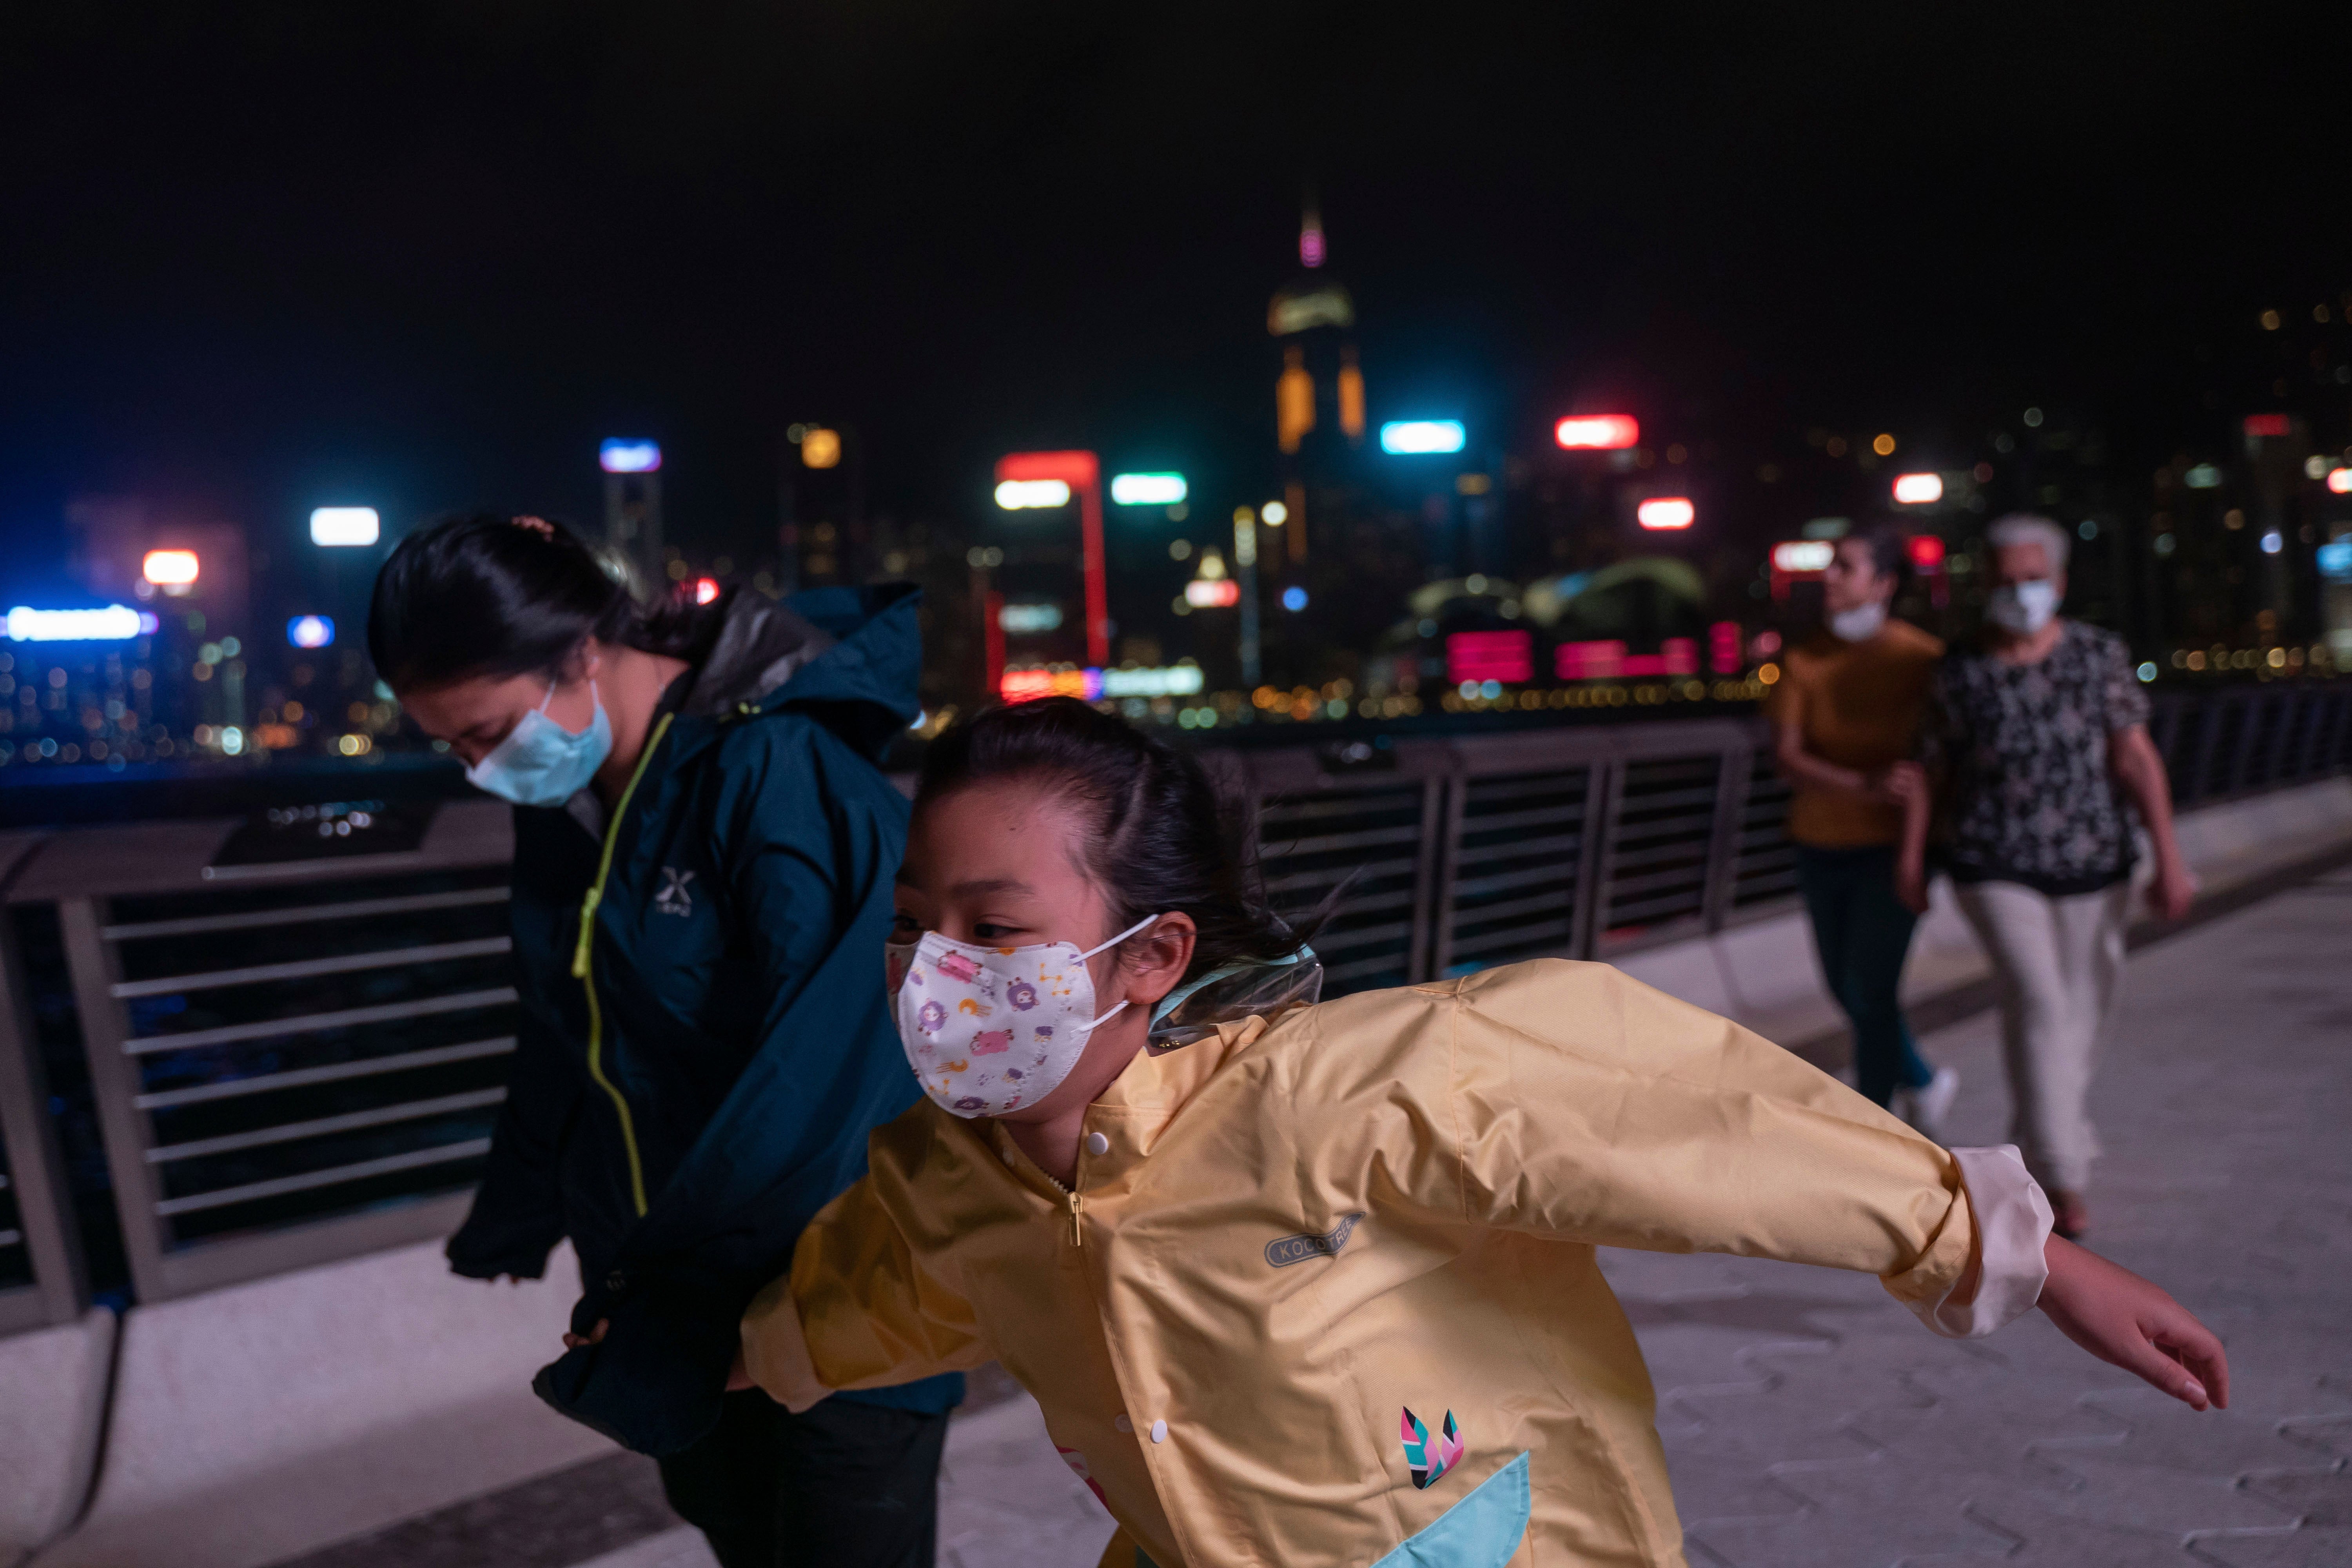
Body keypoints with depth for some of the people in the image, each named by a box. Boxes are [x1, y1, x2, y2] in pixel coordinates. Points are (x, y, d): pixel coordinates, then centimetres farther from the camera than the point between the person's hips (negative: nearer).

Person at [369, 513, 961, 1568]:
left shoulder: (779, 776, -25)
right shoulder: (562, 798, 0)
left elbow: (814, 1086, -26)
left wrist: (669, 1319, -21)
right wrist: (515, 1221, 23)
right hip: (681, 1286, 7)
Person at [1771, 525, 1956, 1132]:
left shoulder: (1922, 658, -10)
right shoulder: (1804, 660, -3)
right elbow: (1787, 757, -13)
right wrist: (1863, 786, -29)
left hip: (1892, 848, -4)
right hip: (1821, 847, 4)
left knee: (1871, 992, -7)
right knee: (1845, 987, 15)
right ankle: (1922, 1082, 42)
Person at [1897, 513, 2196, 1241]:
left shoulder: (2100, 655, -3)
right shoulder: (1958, 674, -5)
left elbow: (2135, 758, -7)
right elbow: (1932, 771, 3)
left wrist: (2169, 855, -12)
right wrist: (1911, 853, -4)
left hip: (2092, 863, 3)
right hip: (1995, 867, -2)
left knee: (2084, 1006, 13)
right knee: (2036, 1000, -16)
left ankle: (2038, 1129, 40)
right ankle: (2062, 1179, -10)